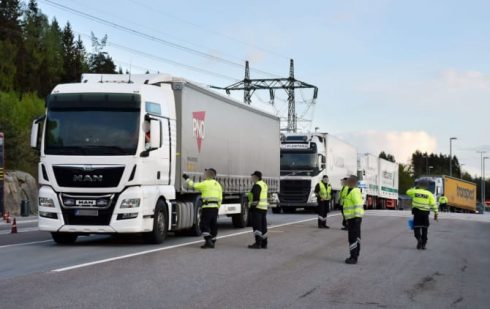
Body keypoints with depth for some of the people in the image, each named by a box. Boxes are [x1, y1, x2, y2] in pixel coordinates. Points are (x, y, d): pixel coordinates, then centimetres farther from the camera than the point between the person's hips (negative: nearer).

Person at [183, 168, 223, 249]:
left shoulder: (206, 183, -6)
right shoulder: (218, 185, 15)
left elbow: (193, 185, -1)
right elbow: (220, 199, 15)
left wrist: (187, 178, 14)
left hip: (207, 207, -7)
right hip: (215, 207, 7)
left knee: (204, 224, -5)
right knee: (213, 225, 10)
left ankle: (208, 241, -15)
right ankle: (212, 242, 12)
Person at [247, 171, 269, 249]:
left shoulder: (257, 185, -13)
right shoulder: (264, 185, 16)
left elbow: (256, 198, -20)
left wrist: (252, 207, -18)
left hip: (257, 207, -9)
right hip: (264, 207, 9)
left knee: (257, 226, -9)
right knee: (263, 226, 10)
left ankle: (258, 243, -13)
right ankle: (264, 244, 12)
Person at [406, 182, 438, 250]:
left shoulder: (415, 192, 4)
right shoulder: (429, 194, 3)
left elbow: (408, 192, 25)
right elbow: (433, 204, -4)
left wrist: (415, 188, 32)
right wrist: (436, 213, -1)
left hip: (417, 212, 0)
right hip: (425, 213, 1)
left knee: (417, 227, 5)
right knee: (424, 229, 11)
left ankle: (419, 238, -23)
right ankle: (423, 244, 10)